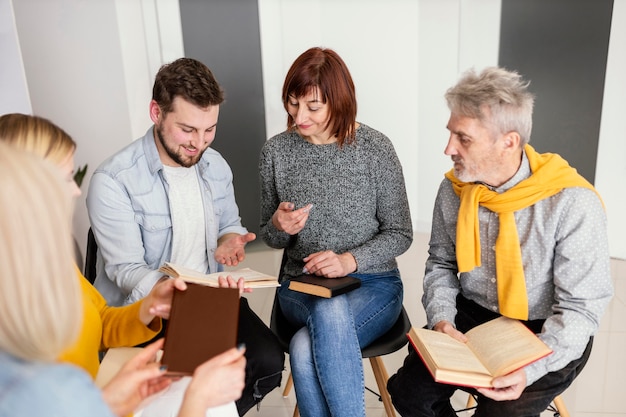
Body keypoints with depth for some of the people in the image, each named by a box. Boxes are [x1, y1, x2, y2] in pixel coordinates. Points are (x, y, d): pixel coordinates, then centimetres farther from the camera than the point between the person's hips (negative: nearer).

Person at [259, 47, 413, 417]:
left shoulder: (375, 148, -7)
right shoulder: (276, 151, 0)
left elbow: (400, 234, -1)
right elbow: (270, 237, 11)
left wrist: (350, 260, -18)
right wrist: (279, 226, -14)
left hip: (373, 283, -2)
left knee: (305, 349, -32)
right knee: (330, 318, -34)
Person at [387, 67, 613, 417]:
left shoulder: (573, 203, -21)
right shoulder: (455, 189, -7)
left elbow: (581, 308, -17)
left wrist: (530, 369, -30)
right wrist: (441, 319, -12)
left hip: (548, 334, -3)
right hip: (470, 319, 4)